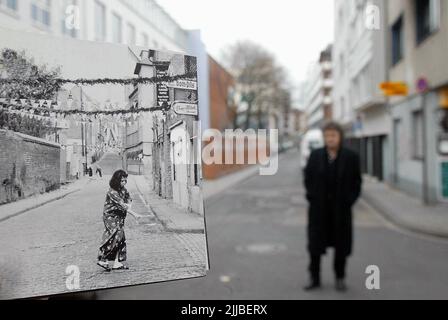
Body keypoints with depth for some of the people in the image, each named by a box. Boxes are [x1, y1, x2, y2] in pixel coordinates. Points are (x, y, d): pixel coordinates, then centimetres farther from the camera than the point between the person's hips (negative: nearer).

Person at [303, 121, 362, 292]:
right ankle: (314, 278, 17)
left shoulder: (351, 157, -2)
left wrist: (349, 200, -8)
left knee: (341, 244, 9)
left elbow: (356, 181, 1)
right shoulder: (315, 155, 2)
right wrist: (311, 197, -3)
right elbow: (308, 178, 6)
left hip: (341, 208, -1)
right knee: (315, 244, 4)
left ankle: (340, 278, 26)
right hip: (319, 208, 1)